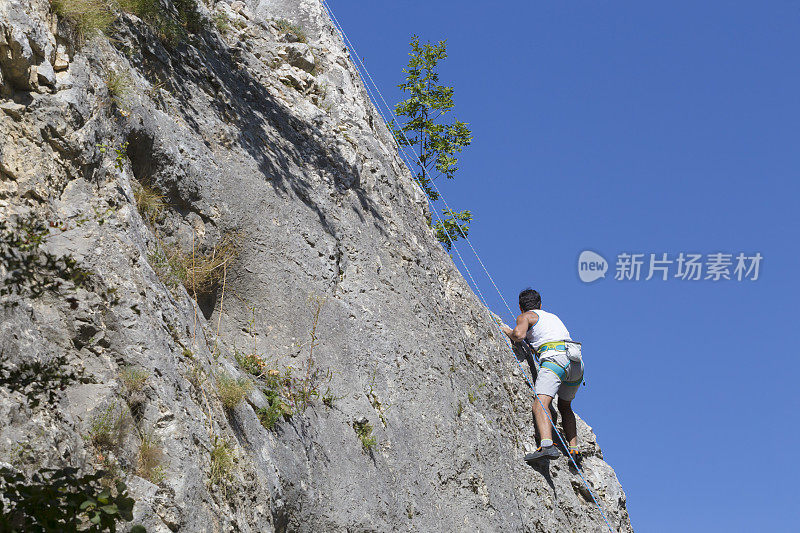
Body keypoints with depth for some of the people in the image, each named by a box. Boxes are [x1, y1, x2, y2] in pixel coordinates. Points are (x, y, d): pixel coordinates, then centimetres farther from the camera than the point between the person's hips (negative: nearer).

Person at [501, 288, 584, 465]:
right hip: (577, 363, 7)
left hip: (555, 358, -7)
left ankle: (547, 445, -43)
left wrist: (509, 332, 16)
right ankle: (574, 449, 16)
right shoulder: (553, 317, 35)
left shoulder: (525, 316, 15)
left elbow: (519, 334, -5)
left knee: (540, 404, -20)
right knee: (565, 406, 26)